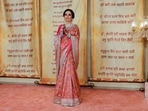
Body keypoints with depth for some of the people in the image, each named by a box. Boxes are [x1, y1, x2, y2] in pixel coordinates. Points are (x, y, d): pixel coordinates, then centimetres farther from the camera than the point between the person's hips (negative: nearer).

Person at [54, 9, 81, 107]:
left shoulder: (75, 27, 2)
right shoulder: (61, 27, 15)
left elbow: (75, 41, -7)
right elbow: (56, 40, 9)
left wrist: (67, 33, -13)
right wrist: (61, 34, -7)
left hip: (70, 52, -4)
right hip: (62, 52, 4)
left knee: (70, 72, -7)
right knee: (62, 72, 6)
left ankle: (70, 96, 1)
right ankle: (62, 95, 17)